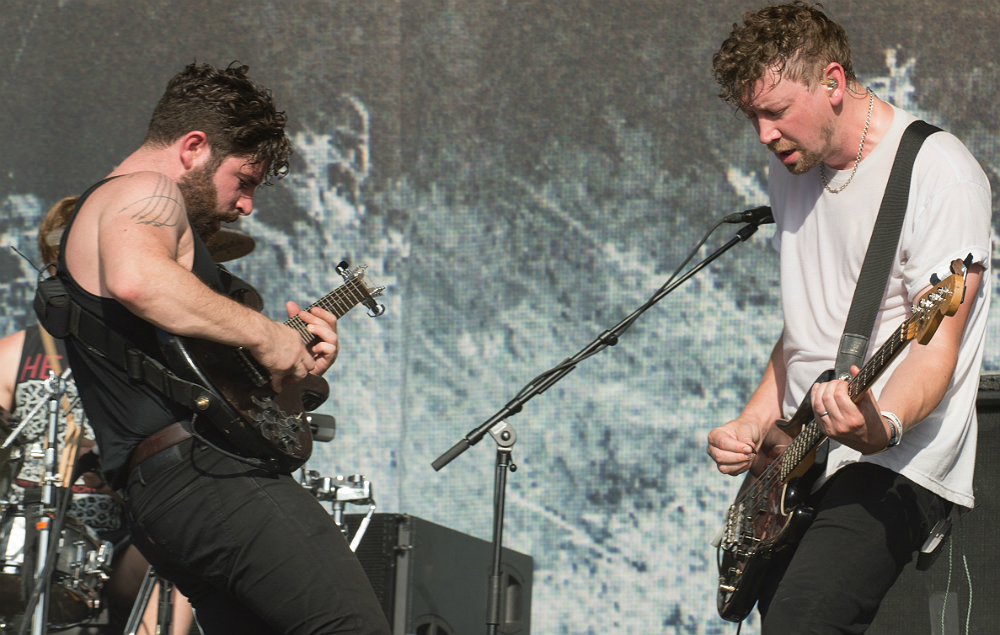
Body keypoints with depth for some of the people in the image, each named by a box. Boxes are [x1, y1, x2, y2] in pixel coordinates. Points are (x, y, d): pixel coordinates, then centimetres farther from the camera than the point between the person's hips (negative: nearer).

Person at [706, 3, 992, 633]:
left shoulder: (937, 173, -13)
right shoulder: (793, 168, 13)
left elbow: (937, 347, -18)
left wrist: (882, 427, -37)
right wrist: (755, 426, 7)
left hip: (898, 465, -8)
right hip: (801, 460, 9)